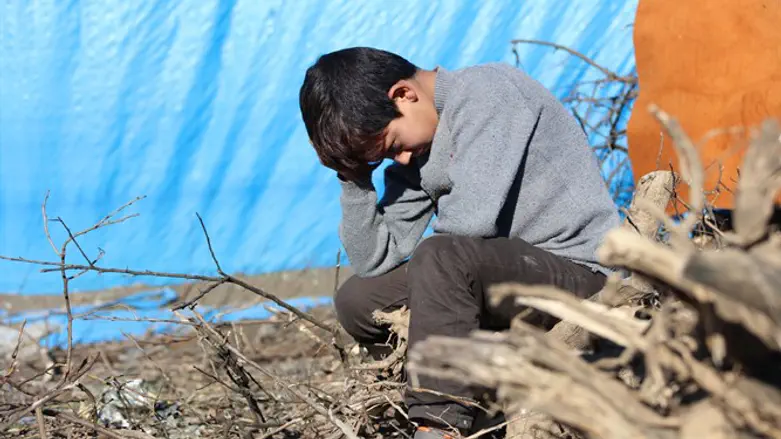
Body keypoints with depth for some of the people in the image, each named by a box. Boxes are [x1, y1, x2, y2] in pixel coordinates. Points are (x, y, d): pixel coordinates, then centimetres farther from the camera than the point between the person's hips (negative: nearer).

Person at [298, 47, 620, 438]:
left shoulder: (484, 90, -17)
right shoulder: (411, 158, 7)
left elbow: (474, 217, -27)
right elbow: (374, 261, 1)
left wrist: (440, 216, -6)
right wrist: (353, 176, -6)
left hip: (576, 270, -9)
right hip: (510, 271, 9)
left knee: (441, 257, -33)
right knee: (356, 301, 5)